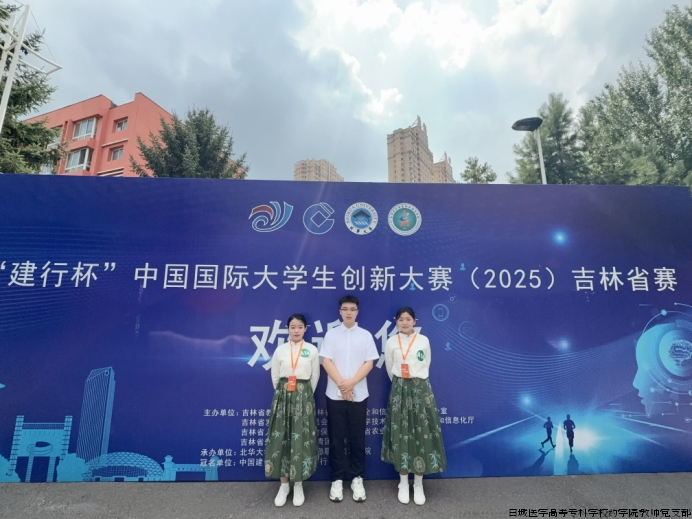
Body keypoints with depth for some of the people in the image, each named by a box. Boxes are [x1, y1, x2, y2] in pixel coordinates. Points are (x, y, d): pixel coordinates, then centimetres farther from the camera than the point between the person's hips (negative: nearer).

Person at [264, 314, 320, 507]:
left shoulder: (312, 350, 0)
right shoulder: (280, 350, 3)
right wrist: (283, 393, 8)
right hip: (282, 395, 1)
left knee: (301, 439, 1)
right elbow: (274, 376, 8)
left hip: (304, 396, -1)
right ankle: (284, 485, 18)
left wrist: (305, 395, 7)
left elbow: (315, 376, 6)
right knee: (281, 438, 3)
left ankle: (298, 485, 17)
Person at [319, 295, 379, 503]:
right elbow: (326, 361, -4)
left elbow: (369, 363, -2)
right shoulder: (331, 334, 1)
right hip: (335, 394, 0)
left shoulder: (366, 335, 2)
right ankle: (337, 480, 19)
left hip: (359, 394, 0)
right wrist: (341, 384, -13)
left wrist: (351, 383, -14)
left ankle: (357, 479, 21)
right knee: (336, 438, 7)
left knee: (357, 438, 8)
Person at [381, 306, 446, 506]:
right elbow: (389, 369, 10)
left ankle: (419, 485, 15)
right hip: (399, 390, 0)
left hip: (421, 389, 0)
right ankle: (403, 484, 19)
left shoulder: (424, 341, 0)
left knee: (422, 434, 1)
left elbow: (426, 365, 11)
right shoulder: (391, 342, 0)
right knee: (401, 434, 4)